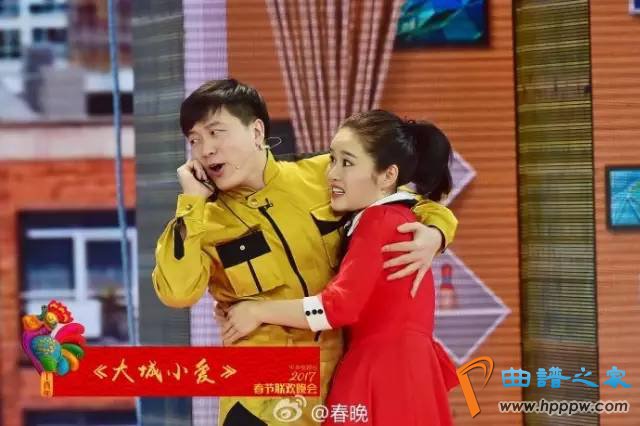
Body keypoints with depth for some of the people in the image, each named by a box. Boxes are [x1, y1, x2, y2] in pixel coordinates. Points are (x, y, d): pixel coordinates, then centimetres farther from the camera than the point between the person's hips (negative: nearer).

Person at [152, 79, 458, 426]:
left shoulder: (325, 176, 2)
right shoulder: (201, 221, 0)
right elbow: (176, 292, -18)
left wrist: (433, 235, -9)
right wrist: (191, 203, -12)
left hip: (349, 376, 2)